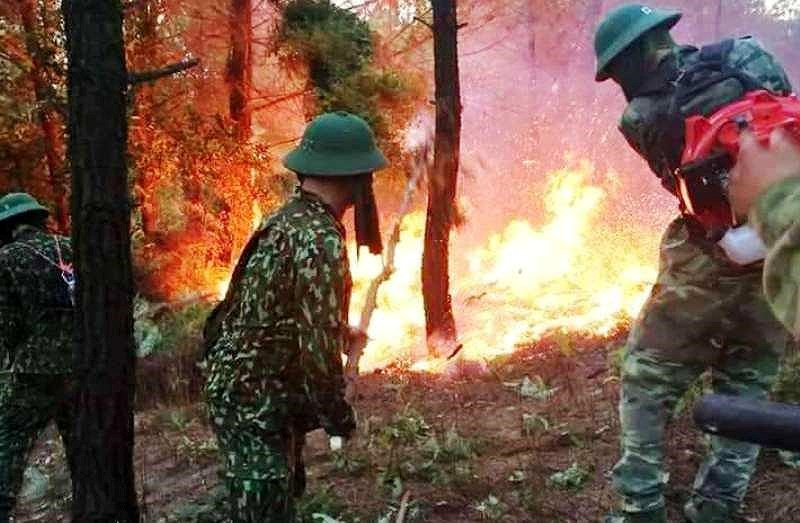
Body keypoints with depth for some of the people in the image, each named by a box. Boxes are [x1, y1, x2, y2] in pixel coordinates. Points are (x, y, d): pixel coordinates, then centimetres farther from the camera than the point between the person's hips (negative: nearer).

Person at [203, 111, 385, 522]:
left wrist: (341, 332, 33)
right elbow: (317, 348, -26)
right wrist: (340, 419, -11)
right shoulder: (320, 239, -24)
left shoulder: (285, 219, 7)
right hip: (256, 404, -10)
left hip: (246, 393, 10)